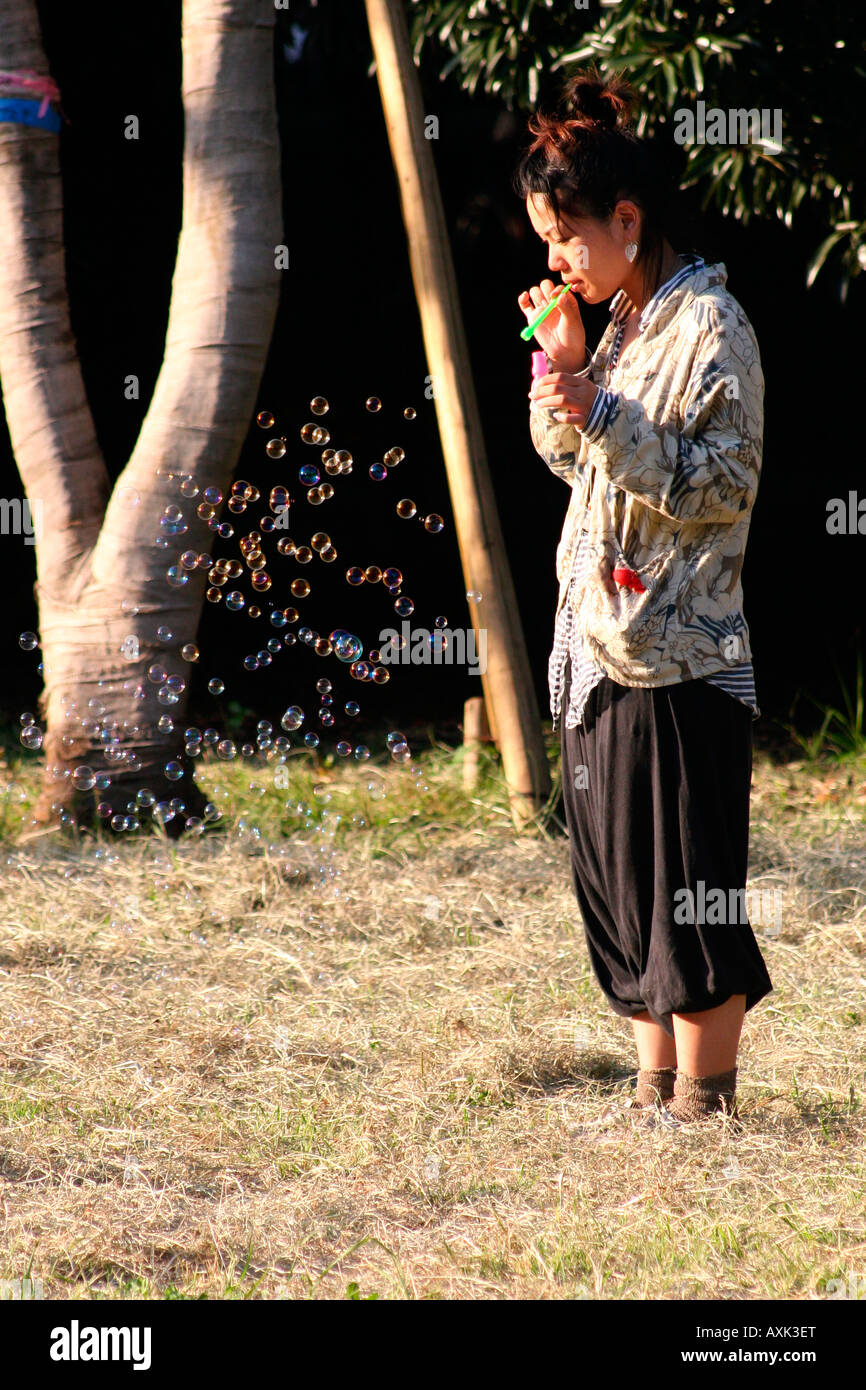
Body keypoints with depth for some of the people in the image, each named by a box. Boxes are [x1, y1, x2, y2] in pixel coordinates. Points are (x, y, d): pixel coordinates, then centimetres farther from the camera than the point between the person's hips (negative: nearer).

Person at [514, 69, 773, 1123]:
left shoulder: (709, 326, -12)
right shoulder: (619, 319, 13)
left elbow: (724, 487, -17)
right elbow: (570, 461, 20)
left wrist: (607, 416, -23)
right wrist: (562, 366, 5)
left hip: (680, 660, -9)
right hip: (599, 647, 9)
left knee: (689, 899, -4)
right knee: (617, 887, 11)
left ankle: (705, 1108, 2)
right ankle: (654, 1095, 18)